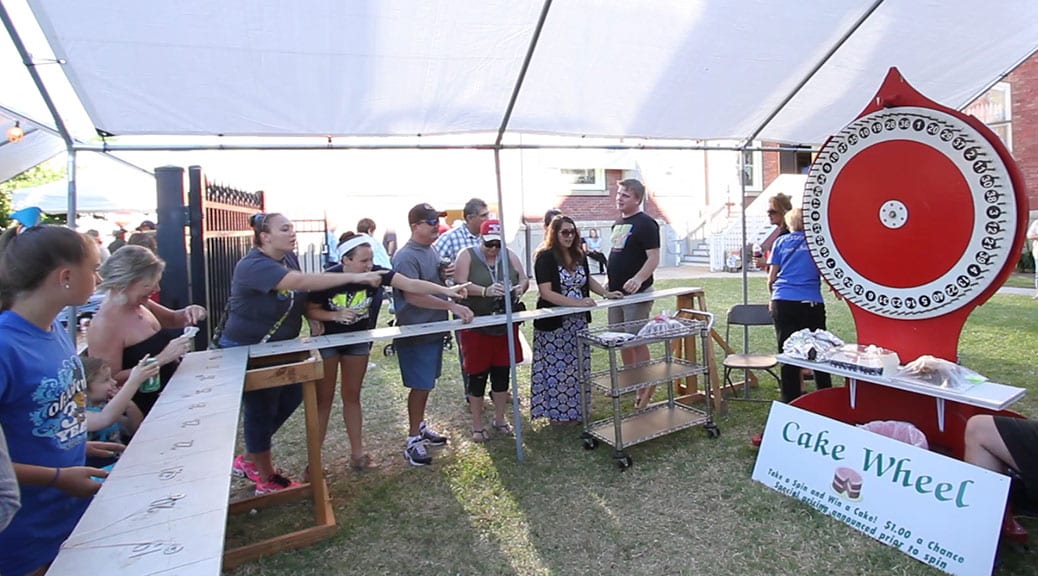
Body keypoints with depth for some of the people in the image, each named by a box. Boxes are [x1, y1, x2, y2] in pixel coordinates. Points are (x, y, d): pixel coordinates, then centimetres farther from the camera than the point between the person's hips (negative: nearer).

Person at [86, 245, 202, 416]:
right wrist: (161, 359, -27)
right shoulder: (105, 325, -19)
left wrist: (187, 313, -1)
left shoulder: (140, 304, 2)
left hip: (172, 389, 8)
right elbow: (111, 383, -21)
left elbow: (171, 319, 21)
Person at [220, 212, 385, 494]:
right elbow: (302, 281, -41)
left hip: (276, 347, 9)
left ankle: (249, 459, 33)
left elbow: (299, 295, 15)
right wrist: (355, 278, -44)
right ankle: (267, 480, 23)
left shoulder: (289, 258, 0)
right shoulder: (254, 266, -27)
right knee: (261, 410, 3)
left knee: (292, 396, 13)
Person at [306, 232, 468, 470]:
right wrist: (335, 315, -29)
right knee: (323, 398, 5)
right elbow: (310, 310, -12)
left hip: (358, 341, 3)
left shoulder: (376, 272, -20)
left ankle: (357, 454, 22)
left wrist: (447, 290, -36)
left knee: (352, 396, 12)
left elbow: (411, 285, -27)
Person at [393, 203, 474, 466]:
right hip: (415, 332, -8)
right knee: (420, 385, 0)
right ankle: (413, 440, 14)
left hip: (434, 328, 8)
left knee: (427, 383, 18)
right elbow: (412, 295, -30)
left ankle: (420, 426, 34)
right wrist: (452, 306, -34)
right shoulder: (406, 257, -18)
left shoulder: (432, 250, 10)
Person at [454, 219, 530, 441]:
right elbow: (460, 284, -16)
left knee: (502, 373, 12)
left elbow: (524, 280, 7)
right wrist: (485, 291, -32)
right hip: (476, 325, -4)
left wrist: (520, 287, -17)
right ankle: (477, 425, 20)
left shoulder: (510, 256, 7)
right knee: (477, 375, 4)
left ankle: (499, 419, 30)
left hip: (506, 324, 4)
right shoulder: (467, 256, -5)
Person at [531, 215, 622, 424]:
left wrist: (606, 293, 9)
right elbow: (546, 292, -19)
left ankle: (574, 409, 26)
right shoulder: (545, 257, -12)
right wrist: (577, 302, -25)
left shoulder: (579, 256, 9)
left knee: (577, 367, 12)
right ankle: (557, 413, 17)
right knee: (556, 367, 2)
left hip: (579, 322, 7)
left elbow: (588, 280, 24)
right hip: (554, 324, -6)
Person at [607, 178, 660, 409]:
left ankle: (645, 386, 10)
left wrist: (638, 279, -33)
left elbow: (654, 258, -17)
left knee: (637, 340, -3)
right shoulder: (618, 223, 15)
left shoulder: (645, 223, -11)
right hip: (616, 292, 8)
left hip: (636, 294, -8)